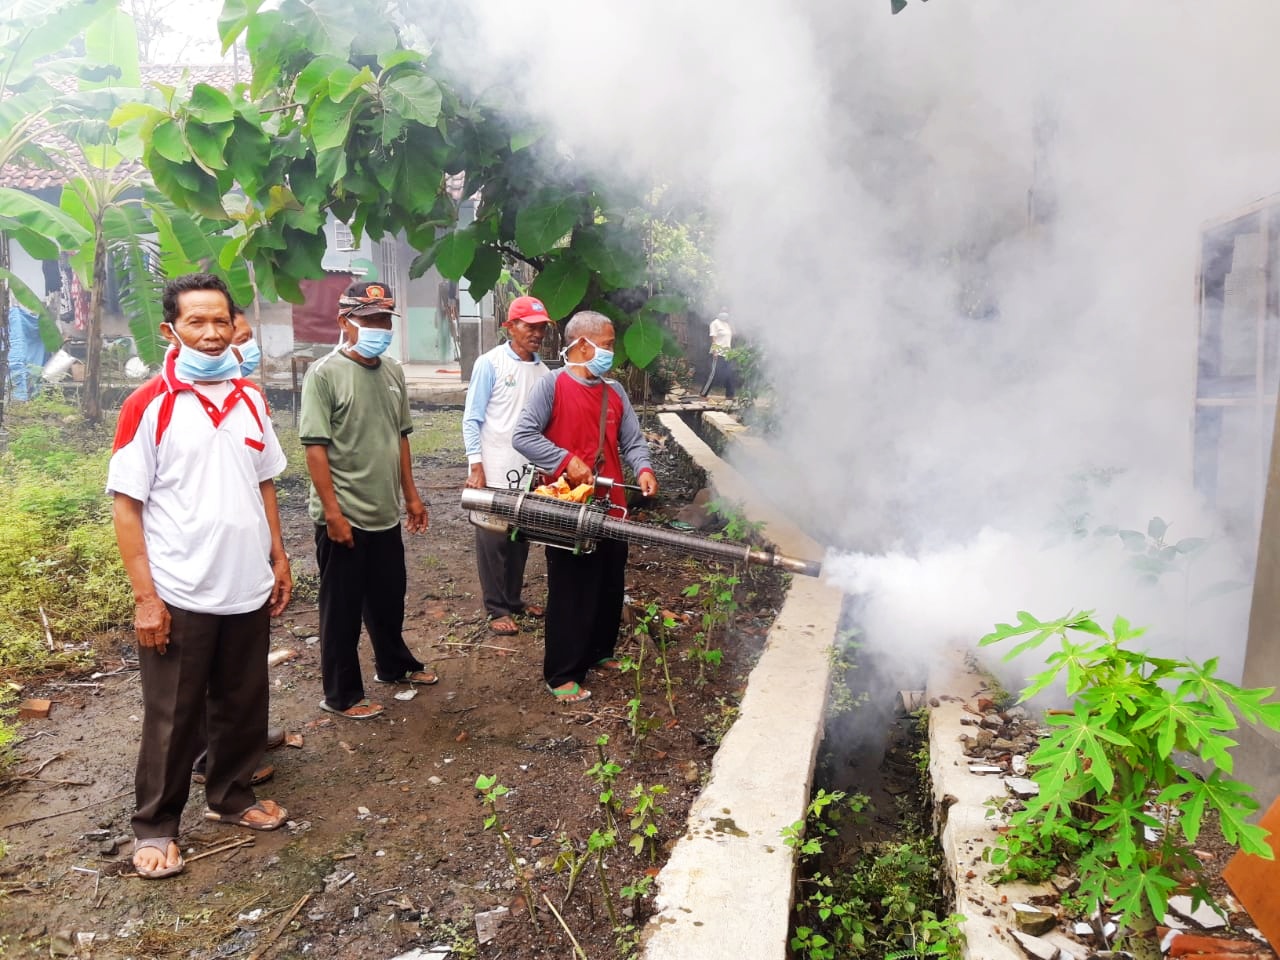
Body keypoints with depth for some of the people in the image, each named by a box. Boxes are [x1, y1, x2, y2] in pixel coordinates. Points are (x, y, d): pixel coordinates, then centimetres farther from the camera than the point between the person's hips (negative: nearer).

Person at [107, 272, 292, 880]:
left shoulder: (250, 399, 6)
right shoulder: (150, 405, -10)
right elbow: (125, 504, -11)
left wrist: (278, 558, 10)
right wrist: (145, 596, -14)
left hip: (248, 589, 5)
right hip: (179, 596, -5)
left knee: (243, 705, 17)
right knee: (173, 718, 9)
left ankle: (231, 797, 37)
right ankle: (154, 827, 27)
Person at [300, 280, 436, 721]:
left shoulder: (393, 372, 8)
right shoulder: (324, 374, -13)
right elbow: (315, 447, -16)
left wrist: (411, 495, 15)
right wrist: (333, 512, -19)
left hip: (386, 513, 7)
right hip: (343, 517, -6)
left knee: (389, 598, 22)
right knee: (342, 609, 7)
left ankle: (394, 665, 42)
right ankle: (342, 695, 21)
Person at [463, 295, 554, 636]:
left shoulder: (542, 371, 5)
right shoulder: (490, 363, -8)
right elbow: (472, 419, -8)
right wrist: (476, 466, -13)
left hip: (528, 470, 5)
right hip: (494, 470, -5)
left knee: (521, 537, 15)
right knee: (494, 540, 5)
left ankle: (514, 599, 29)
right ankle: (497, 608, 15)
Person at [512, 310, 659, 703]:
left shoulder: (614, 391, 9)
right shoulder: (552, 386, -9)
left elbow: (631, 441, 7)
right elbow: (523, 436, -15)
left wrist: (643, 469, -13)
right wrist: (567, 461, -22)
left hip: (610, 508, 6)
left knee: (610, 586, 17)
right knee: (571, 592, 1)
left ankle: (600, 651, 38)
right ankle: (561, 674, 13)